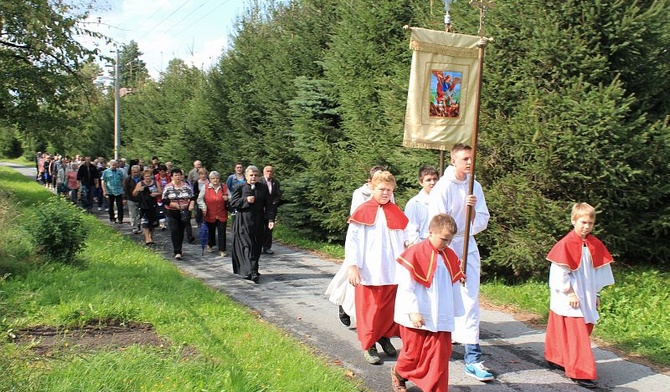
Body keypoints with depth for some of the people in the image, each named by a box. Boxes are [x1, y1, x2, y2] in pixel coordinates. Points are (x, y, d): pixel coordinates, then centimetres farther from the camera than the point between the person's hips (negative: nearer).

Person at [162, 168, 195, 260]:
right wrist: (174, 204, -18)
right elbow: (164, 200, -5)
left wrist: (191, 204, -12)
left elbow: (192, 197, 8)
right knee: (174, 231, -10)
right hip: (172, 213, -2)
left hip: (184, 213, 3)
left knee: (181, 231, 10)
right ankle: (177, 252, -9)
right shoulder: (168, 187, -2)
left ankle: (178, 250, 25)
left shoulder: (186, 186, 5)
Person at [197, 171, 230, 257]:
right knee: (211, 231, 16)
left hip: (222, 215, 0)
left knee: (222, 232, -4)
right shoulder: (206, 187, -2)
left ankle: (222, 250, 2)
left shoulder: (224, 187, 2)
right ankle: (210, 245, 41)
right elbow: (200, 199, 1)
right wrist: (203, 207, -13)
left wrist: (227, 199, -12)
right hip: (210, 214, 0)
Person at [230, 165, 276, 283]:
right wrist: (246, 200, -16)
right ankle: (252, 273, -14)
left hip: (258, 224, 3)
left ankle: (253, 271, 19)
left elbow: (269, 205, 5)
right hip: (244, 223, -3)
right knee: (247, 247, -10)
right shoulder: (239, 187, 2)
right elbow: (232, 203, -3)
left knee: (256, 248, 8)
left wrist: (270, 219, -7)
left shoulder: (263, 188, 8)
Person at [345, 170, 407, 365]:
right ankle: (369, 345, 17)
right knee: (369, 308, 3)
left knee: (390, 308, 9)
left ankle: (385, 337, 30)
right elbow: (351, 240, -6)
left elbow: (406, 238, 12)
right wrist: (352, 266, -14)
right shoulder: (363, 212, -3)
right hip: (369, 272, -3)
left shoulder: (396, 213, 8)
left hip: (392, 271, 4)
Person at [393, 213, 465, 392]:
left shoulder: (450, 257, 5)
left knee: (440, 355, 2)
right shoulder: (415, 253, -13)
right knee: (414, 352, 10)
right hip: (418, 316, -4)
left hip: (441, 318, 5)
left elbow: (454, 287, 14)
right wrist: (413, 311, -17)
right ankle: (398, 374, 38)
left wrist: (456, 313, 17)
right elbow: (406, 287, -14)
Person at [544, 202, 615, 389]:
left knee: (584, 330, 13)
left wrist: (596, 294, 13)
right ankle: (580, 373, -3)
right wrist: (570, 293, -15)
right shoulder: (566, 244, -14)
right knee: (577, 334, -7)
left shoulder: (595, 245, 5)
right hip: (569, 298, -7)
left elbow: (599, 270, 13)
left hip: (587, 298, 7)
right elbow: (560, 272, -14)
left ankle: (556, 358, 29)